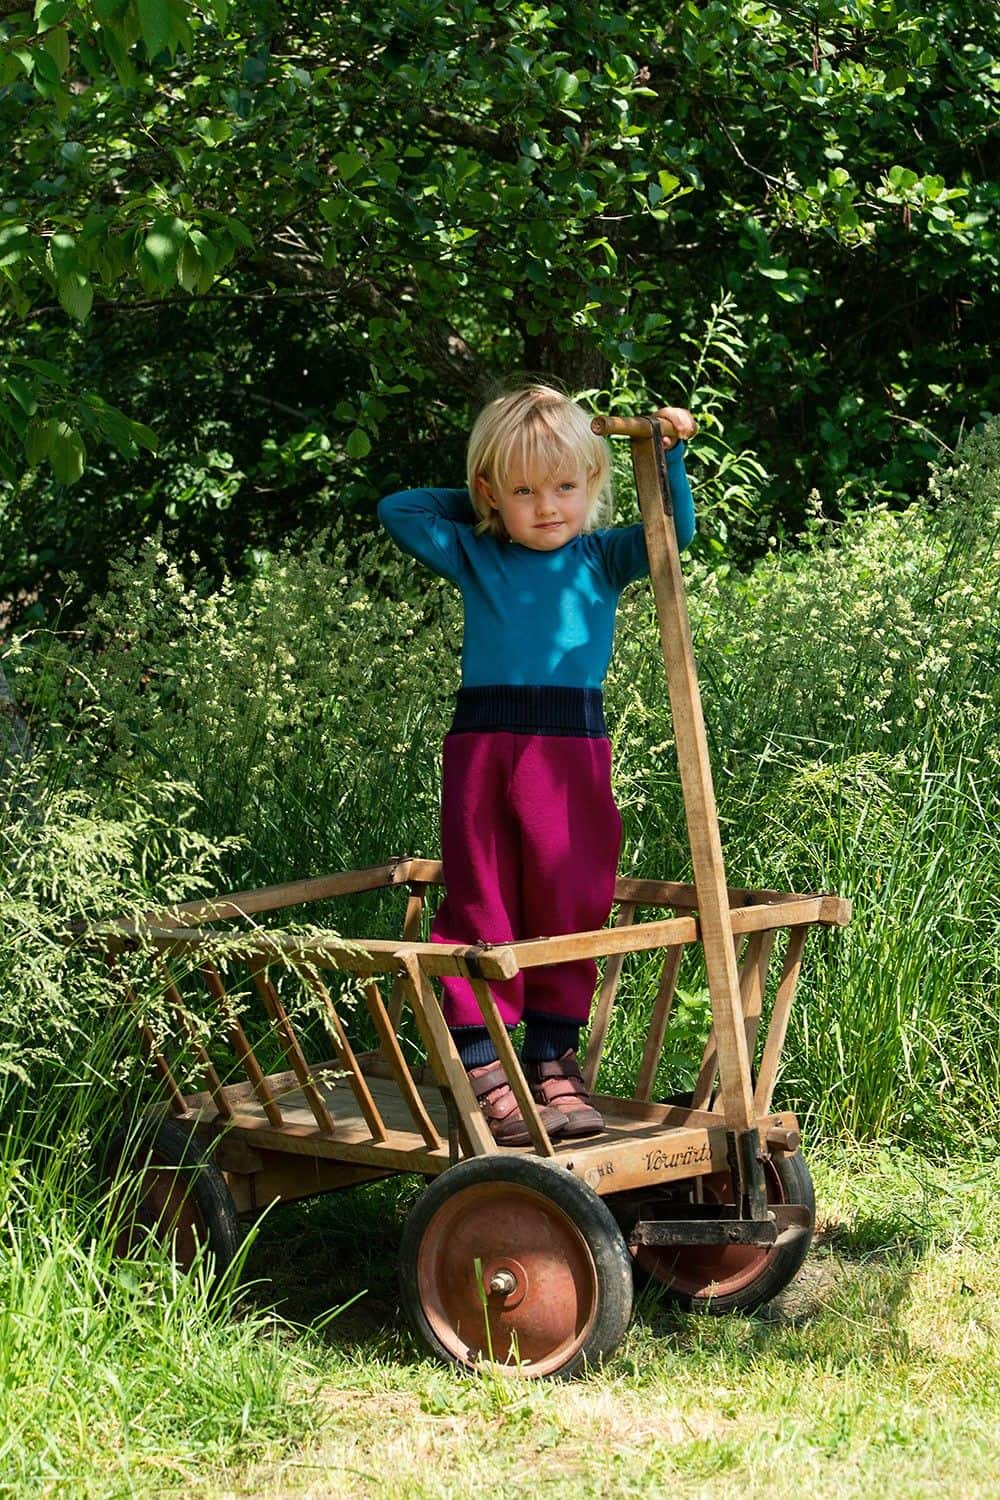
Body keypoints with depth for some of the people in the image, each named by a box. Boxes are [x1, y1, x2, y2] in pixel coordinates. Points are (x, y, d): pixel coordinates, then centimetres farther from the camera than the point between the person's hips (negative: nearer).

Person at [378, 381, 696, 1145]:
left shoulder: (599, 559, 10)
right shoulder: (475, 556, 12)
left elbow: (674, 531, -1)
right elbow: (396, 509, 17)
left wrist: (670, 457, -12)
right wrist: (471, 507, 17)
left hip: (572, 746, 0)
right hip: (482, 745, 0)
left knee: (569, 904, 3)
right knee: (479, 906, 1)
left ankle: (553, 1061, 12)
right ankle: (478, 1061, 3)